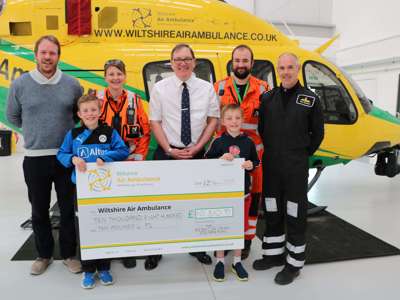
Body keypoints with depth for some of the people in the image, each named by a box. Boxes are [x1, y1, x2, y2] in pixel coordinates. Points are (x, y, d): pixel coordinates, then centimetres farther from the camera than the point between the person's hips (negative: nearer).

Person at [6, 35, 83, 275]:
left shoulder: (72, 84, -1)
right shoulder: (20, 84, -1)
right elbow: (13, 117, 12)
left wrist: (65, 130, 6)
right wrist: (36, 131, 11)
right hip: (35, 158, 1)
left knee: (68, 209, 9)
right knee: (39, 211, 13)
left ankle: (69, 254, 27)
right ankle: (44, 255, 32)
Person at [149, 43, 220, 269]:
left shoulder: (207, 88, 3)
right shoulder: (160, 88, -1)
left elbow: (213, 119, 3)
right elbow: (155, 122, -1)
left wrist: (197, 147, -7)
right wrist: (169, 150, -10)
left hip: (196, 153, 2)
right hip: (167, 152, -1)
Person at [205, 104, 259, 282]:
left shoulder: (248, 142, -1)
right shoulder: (218, 142, -6)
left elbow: (256, 162, 8)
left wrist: (251, 165, -13)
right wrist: (220, 159, -21)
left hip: (243, 191, 2)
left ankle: (237, 262, 31)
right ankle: (220, 262, 29)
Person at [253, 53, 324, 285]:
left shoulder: (310, 99, -1)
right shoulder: (268, 97, 7)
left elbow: (318, 133, 5)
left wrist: (303, 154, 4)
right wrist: (271, 152, 9)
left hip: (296, 167, -3)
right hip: (270, 165, 4)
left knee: (295, 214, 4)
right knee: (272, 211, 14)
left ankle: (294, 262, 18)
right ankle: (274, 253, 31)